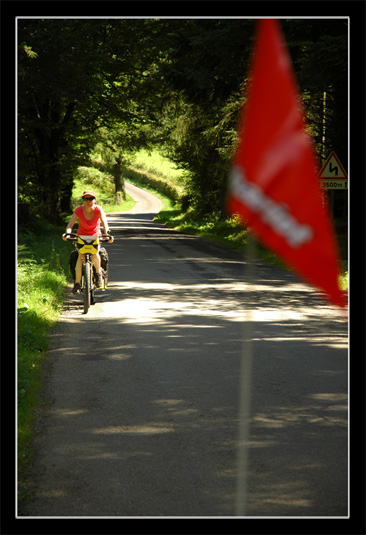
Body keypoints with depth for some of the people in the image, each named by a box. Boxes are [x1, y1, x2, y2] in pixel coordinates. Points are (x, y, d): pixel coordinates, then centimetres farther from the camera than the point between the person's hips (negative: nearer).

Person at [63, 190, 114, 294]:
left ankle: (98, 273, 4)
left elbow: (104, 222, -30)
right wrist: (67, 233, -47)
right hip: (82, 236, 0)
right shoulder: (79, 210, -19)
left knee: (95, 255, -27)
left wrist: (107, 234, -49)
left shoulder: (98, 209, -19)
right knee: (80, 257, -22)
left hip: (95, 235, 0)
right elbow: (70, 224, -27)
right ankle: (77, 283, -15)